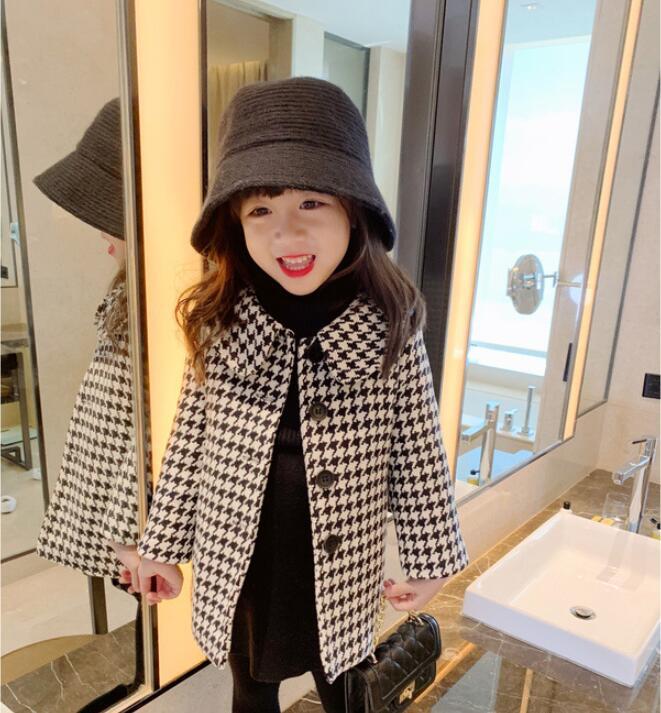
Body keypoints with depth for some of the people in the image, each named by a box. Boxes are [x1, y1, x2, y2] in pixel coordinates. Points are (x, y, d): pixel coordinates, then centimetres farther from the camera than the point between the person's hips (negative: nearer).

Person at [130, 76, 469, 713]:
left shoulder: (391, 327, -17)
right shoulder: (218, 324, -13)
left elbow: (419, 451, -9)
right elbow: (188, 442, -3)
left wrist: (429, 559, -2)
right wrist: (162, 544, 4)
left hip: (340, 568, -1)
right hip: (238, 563, 2)